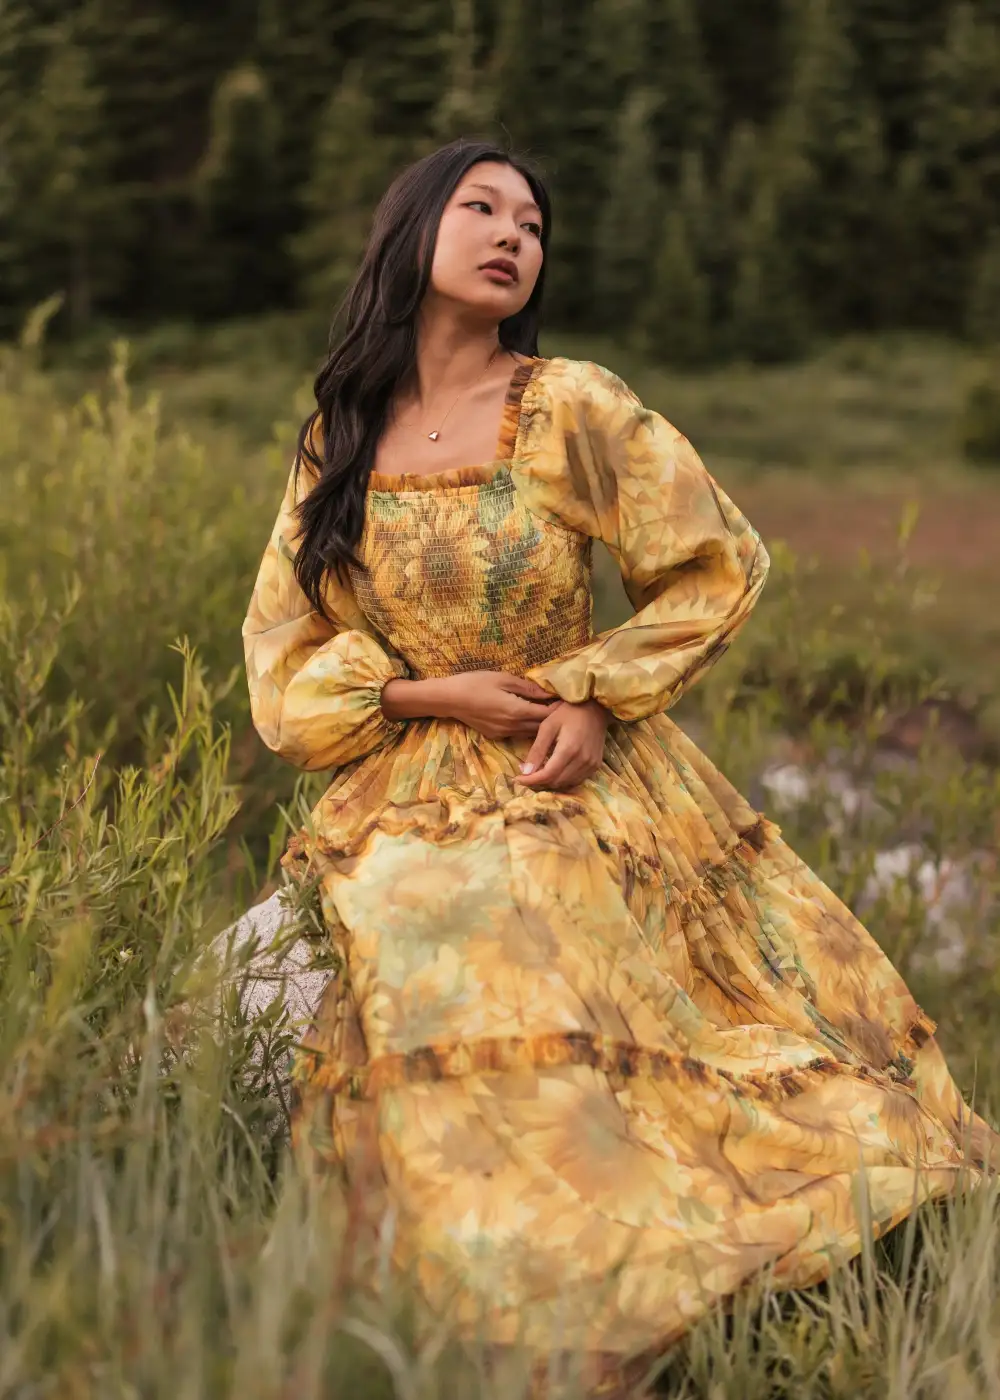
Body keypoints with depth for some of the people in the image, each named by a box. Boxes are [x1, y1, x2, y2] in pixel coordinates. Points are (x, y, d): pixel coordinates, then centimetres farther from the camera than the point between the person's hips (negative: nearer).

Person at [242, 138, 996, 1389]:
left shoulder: (570, 406, -6)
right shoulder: (337, 441, 4)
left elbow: (717, 567, 1)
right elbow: (286, 654, 6)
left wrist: (599, 697, -10)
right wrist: (432, 693, -10)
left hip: (581, 789, -2)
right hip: (415, 816, 2)